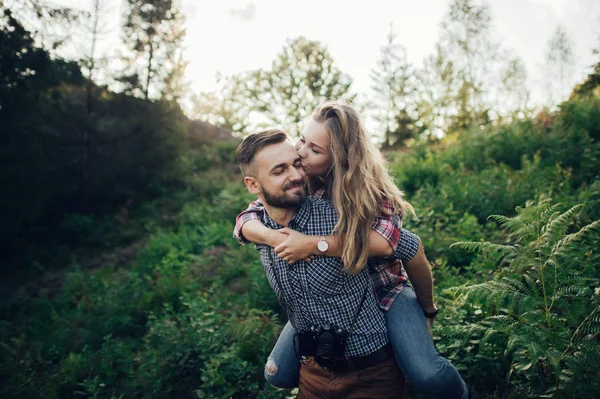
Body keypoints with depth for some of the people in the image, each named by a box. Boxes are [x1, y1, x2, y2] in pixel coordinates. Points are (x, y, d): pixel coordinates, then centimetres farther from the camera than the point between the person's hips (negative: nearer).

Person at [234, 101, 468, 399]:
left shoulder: (364, 183, -21)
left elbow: (384, 240, -38)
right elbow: (246, 221, -16)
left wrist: (314, 244, -38)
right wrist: (277, 238, -36)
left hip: (383, 290, -3)